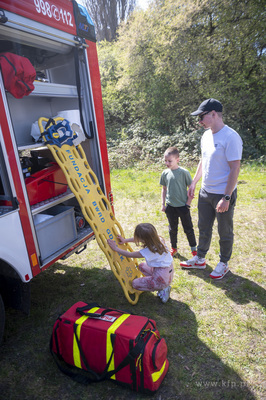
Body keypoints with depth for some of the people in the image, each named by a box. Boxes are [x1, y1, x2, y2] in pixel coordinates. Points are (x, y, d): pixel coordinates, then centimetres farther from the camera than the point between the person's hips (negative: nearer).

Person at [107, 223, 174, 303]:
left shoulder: (148, 251, -27)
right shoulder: (159, 240, -7)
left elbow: (130, 255, -14)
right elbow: (138, 239, 10)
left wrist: (116, 248, -4)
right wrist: (125, 240, 12)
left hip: (162, 278, -8)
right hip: (169, 273, 8)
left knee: (135, 284, 6)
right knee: (141, 266, 22)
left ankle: (162, 289, 1)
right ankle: (164, 286, 13)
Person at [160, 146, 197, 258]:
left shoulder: (184, 172, -13)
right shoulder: (165, 173, 0)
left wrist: (188, 204, -9)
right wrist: (163, 204, 7)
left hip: (183, 206, -3)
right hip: (170, 206, 4)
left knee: (188, 228, 9)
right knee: (172, 229, 16)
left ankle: (193, 248, 27)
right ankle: (173, 248, 32)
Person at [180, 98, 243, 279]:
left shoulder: (230, 137, -19)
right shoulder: (206, 135, 7)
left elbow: (235, 169, -20)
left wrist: (226, 198, -21)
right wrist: (194, 182, 15)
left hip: (223, 195, -8)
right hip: (205, 192, 8)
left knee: (225, 233, 11)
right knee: (204, 228, 19)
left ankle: (224, 264, 31)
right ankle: (200, 259, 36)